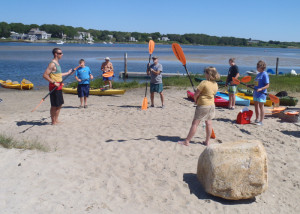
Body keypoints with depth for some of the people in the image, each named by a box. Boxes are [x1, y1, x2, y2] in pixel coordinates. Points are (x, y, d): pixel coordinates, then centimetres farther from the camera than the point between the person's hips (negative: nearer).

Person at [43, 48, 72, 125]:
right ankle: (53, 121, 10)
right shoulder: (52, 64, -16)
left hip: (59, 87, 10)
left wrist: (67, 73, 30)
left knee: (59, 104, 15)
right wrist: (54, 82, -24)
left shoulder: (57, 63, 14)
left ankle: (56, 120, 26)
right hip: (54, 87, -10)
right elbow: (45, 75, -22)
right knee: (54, 105, -1)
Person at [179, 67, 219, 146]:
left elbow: (196, 95, -17)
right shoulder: (216, 84, 3)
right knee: (209, 123, 13)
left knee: (195, 123, -2)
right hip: (211, 105, 7)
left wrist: (196, 101, 4)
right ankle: (207, 141, 20)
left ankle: (187, 141, 3)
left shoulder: (204, 83, -19)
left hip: (202, 105, -7)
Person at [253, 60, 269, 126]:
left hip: (261, 93, -8)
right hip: (256, 93, 8)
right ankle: (257, 119, 26)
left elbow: (267, 85, -16)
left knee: (261, 106, -2)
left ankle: (261, 121, 5)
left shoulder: (265, 74, -12)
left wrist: (261, 89, -28)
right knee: (256, 106, 14)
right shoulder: (258, 74, 13)